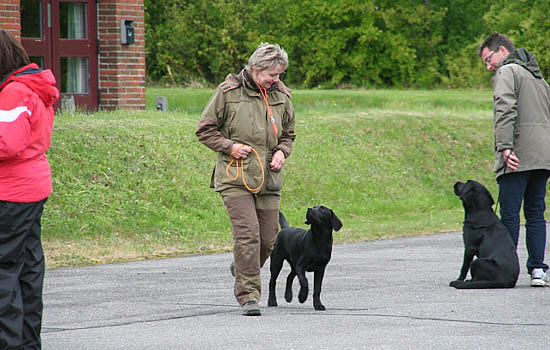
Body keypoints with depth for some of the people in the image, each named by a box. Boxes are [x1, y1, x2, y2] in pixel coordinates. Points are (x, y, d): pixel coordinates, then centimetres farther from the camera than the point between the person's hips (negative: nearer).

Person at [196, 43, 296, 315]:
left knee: (268, 239, 6)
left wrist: (281, 152, 3)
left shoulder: (281, 96, 10)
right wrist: (230, 146, -10)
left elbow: (288, 134, 23)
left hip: (268, 179, 4)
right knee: (247, 235, -14)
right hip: (235, 177, -4)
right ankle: (248, 295, -9)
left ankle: (240, 271, 36)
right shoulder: (228, 91, -3)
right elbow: (205, 129, 3)